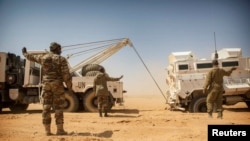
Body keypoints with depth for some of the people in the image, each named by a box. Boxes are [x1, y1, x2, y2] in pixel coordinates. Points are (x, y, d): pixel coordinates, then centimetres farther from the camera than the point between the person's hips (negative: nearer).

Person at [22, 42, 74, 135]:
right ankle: (60, 130, 0)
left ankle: (47, 130, 5)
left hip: (46, 84, 4)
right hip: (57, 85, -4)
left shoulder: (43, 57, 8)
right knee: (58, 107, 0)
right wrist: (70, 88, -5)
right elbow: (66, 75, -10)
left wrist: (24, 53, 50)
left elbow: (31, 57, 27)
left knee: (46, 107, 5)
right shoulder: (61, 59, -4)